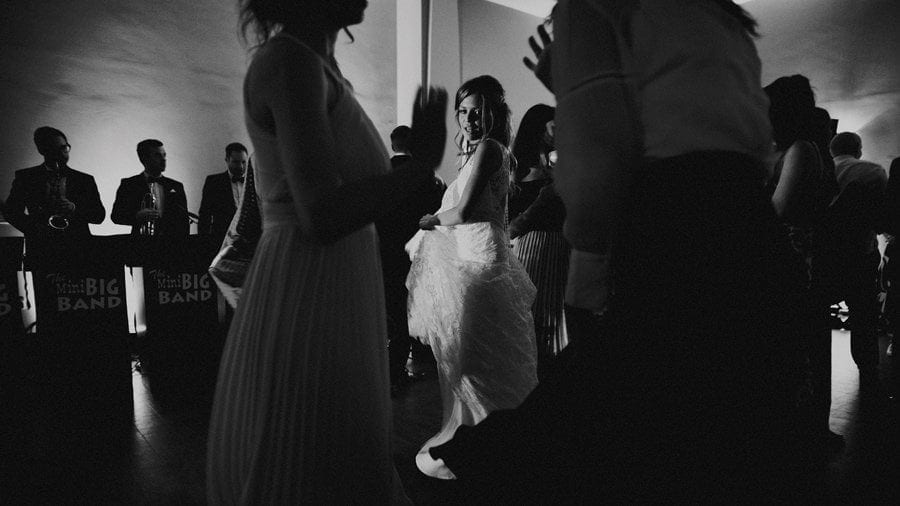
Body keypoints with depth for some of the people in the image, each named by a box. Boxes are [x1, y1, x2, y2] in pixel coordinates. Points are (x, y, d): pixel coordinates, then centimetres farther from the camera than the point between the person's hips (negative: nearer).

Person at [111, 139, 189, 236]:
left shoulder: (176, 187, 13)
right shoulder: (129, 184, 9)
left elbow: (184, 222, 13)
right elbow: (116, 215, 2)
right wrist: (137, 216, -15)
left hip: (171, 235, 2)